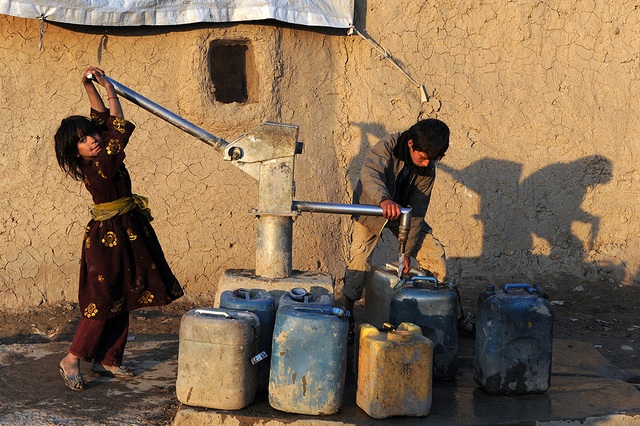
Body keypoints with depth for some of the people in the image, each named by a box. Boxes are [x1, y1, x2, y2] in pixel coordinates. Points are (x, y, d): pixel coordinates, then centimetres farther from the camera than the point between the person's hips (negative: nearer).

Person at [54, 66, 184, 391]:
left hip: (124, 235, 9)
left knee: (120, 302, 12)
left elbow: (102, 119, 12)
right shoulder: (98, 169, -22)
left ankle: (107, 360, 20)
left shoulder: (97, 164, 2)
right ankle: (72, 360, 6)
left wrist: (90, 86, 7)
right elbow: (119, 129, -24)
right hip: (109, 238, -9)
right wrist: (109, 90, -19)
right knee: (103, 302, -4)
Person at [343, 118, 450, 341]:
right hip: (371, 209, -3)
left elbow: (417, 211, -16)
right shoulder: (386, 148, -29)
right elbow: (369, 175, -48)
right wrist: (384, 199, -69)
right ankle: (347, 315, -3)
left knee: (437, 256, -6)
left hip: (404, 212, 3)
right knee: (358, 260, -18)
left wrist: (407, 251, -18)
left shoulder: (428, 169, -18)